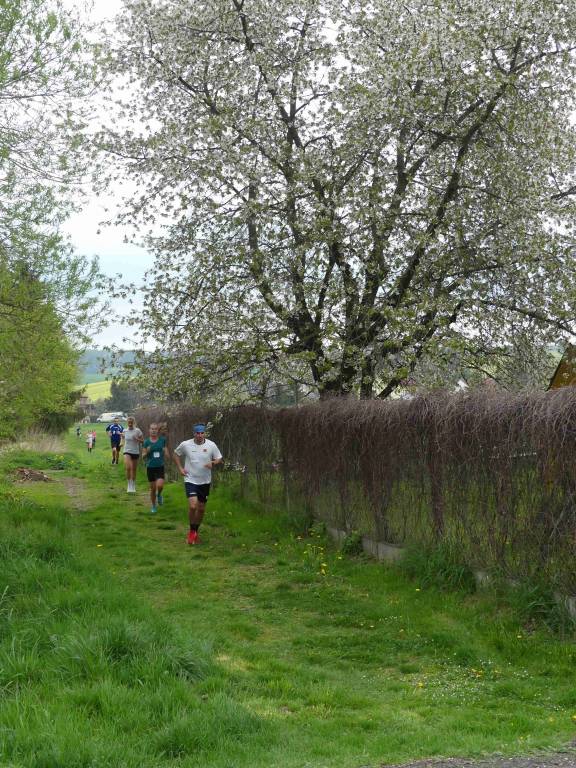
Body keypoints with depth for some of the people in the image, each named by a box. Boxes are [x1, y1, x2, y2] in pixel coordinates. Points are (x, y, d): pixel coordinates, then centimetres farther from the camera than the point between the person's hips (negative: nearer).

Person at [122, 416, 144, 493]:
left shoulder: (137, 431, -5)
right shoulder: (125, 431, 2)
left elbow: (143, 441, 0)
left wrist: (137, 439, -18)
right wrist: (122, 444, -1)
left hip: (135, 452, 0)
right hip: (127, 452, 0)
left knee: (134, 470, 10)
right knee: (128, 468, -21)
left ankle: (133, 486, 27)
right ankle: (129, 485, -8)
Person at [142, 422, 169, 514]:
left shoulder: (162, 440, 1)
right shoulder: (146, 442, -1)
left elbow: (166, 452, 15)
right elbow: (143, 456, 2)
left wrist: (166, 453, -7)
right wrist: (147, 452, -18)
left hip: (160, 467, 0)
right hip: (150, 467, 1)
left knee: (160, 485, -21)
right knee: (153, 488, 6)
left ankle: (159, 495, 14)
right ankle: (153, 506, 25)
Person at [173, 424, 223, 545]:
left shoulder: (211, 445, -5)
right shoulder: (185, 445, -7)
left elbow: (219, 459, 5)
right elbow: (176, 454, 11)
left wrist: (213, 463, -17)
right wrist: (180, 468, 1)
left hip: (205, 481, 2)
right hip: (190, 480, -2)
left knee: (201, 508, 10)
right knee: (193, 506, -18)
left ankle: (196, 532, 30)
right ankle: (192, 531, 3)